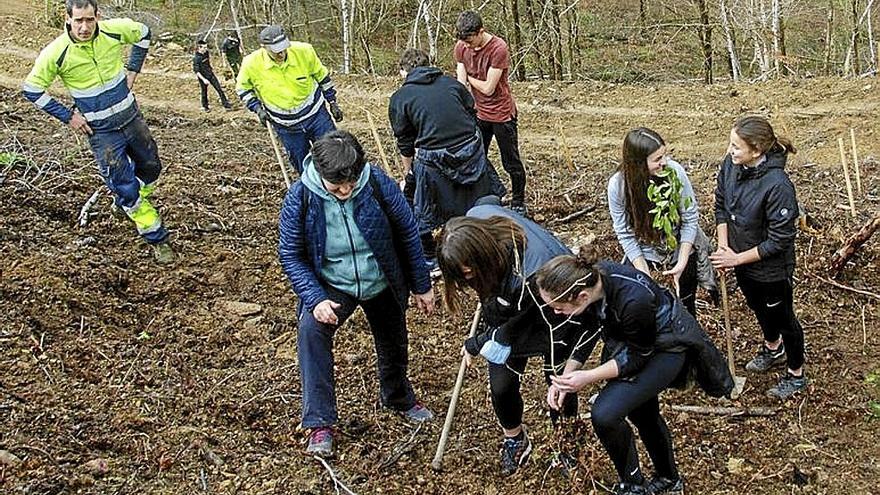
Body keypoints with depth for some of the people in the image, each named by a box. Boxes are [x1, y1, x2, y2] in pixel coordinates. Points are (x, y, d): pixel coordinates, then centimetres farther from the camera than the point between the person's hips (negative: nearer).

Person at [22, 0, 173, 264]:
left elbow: (143, 33, 9)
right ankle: (158, 240, 14)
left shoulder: (114, 30, -14)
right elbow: (31, 89, -9)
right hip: (101, 132, -4)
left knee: (151, 168, 20)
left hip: (130, 116, 4)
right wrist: (68, 116, -10)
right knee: (126, 189, -1)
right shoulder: (57, 53, -21)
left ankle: (125, 201, 49)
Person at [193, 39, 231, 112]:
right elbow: (196, 71, -23)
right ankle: (205, 107, 30)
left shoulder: (206, 53, -2)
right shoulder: (196, 58, -22)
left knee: (219, 89, 0)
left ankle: (226, 105, 3)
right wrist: (204, 79, -29)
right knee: (204, 92, 10)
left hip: (211, 74, 6)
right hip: (203, 77, -5)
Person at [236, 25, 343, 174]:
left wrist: (332, 102, 6)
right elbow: (242, 88, 3)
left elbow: (321, 76, 1)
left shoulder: (304, 51, -18)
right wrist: (257, 108, -9)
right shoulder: (252, 64, -18)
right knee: (303, 168, 9)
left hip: (316, 114, 0)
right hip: (286, 127, 0)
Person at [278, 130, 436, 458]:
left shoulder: (378, 184, -24)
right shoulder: (300, 198, -25)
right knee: (310, 330, -29)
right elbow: (290, 254, -14)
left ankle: (400, 399, 52)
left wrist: (421, 286, -2)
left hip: (382, 284, 2)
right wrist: (315, 299, -27)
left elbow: (408, 234, -10)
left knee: (393, 346, 19)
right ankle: (320, 423, -21)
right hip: (332, 287, -1)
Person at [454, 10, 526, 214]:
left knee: (511, 163, 5)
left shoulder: (498, 48, -23)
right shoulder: (461, 48, -5)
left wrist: (469, 77, -7)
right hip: (479, 113, 6)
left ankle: (518, 203, 21)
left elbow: (488, 88, -22)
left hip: (502, 114, -6)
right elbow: (461, 85, -6)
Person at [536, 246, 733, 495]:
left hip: (666, 345, -7)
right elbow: (586, 331, -4)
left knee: (604, 414, -19)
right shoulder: (586, 279, -24)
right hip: (626, 338, 7)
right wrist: (566, 376, -12)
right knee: (643, 413, 24)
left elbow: (638, 356, -24)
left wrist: (589, 377, -29)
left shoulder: (633, 299, -43)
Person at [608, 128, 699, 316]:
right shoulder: (618, 185, -22)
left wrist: (682, 264, -16)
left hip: (681, 251, 0)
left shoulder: (674, 171, -23)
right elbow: (626, 234, -13)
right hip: (642, 254, 0)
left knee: (686, 307, 15)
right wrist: (644, 274, -17)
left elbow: (690, 219, -13)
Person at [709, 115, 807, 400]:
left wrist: (738, 258, -21)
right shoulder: (731, 165, -16)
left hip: (771, 268, -7)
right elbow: (721, 204, 1)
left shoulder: (777, 185, -36)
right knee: (759, 308, 31)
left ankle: (796, 375, 41)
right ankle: (773, 349, 61)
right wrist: (723, 247, -6)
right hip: (741, 259, 7)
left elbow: (780, 240, -28)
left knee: (783, 319, 17)